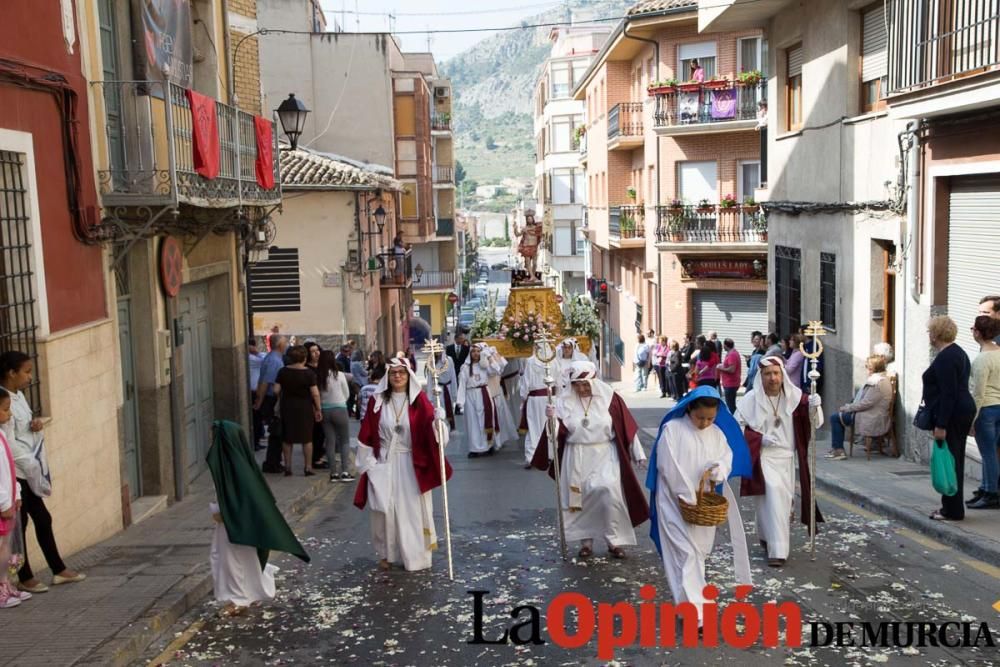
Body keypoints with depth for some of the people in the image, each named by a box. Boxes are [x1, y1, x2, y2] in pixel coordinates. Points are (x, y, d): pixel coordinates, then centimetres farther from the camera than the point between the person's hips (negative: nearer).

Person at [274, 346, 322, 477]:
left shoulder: (283, 372, -3)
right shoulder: (308, 373, -11)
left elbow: (276, 390, -4)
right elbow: (315, 393, -13)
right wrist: (318, 409, -4)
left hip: (287, 407, 3)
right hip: (305, 407, -3)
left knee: (287, 438, 13)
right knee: (307, 438, 7)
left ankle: (288, 467, 15)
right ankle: (308, 468, 9)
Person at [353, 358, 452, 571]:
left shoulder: (418, 400, -4)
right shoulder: (377, 401, -1)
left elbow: (430, 427, -14)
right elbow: (366, 435, 2)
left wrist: (437, 420, -36)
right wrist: (369, 463, -2)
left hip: (411, 465, -1)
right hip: (384, 464, 1)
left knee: (413, 509, 3)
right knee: (386, 510, 4)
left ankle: (416, 555, 15)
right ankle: (387, 554, 20)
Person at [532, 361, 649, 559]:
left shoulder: (609, 397, -5)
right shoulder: (565, 400, -1)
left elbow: (627, 426, 0)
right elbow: (560, 431, -3)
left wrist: (637, 453, 2)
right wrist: (553, 418, -23)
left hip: (604, 456, -2)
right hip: (577, 458, 2)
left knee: (608, 493, -15)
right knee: (579, 497, 4)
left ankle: (614, 540, 1)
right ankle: (586, 541, 18)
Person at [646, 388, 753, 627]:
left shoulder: (717, 433, 5)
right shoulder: (671, 429, -11)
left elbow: (727, 457, 6)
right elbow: (668, 466, -14)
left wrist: (719, 469, -18)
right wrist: (688, 496, -16)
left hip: (705, 502, 6)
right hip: (675, 501, -6)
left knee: (700, 551, 14)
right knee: (686, 553, -11)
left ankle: (685, 595, 33)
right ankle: (695, 611, -14)